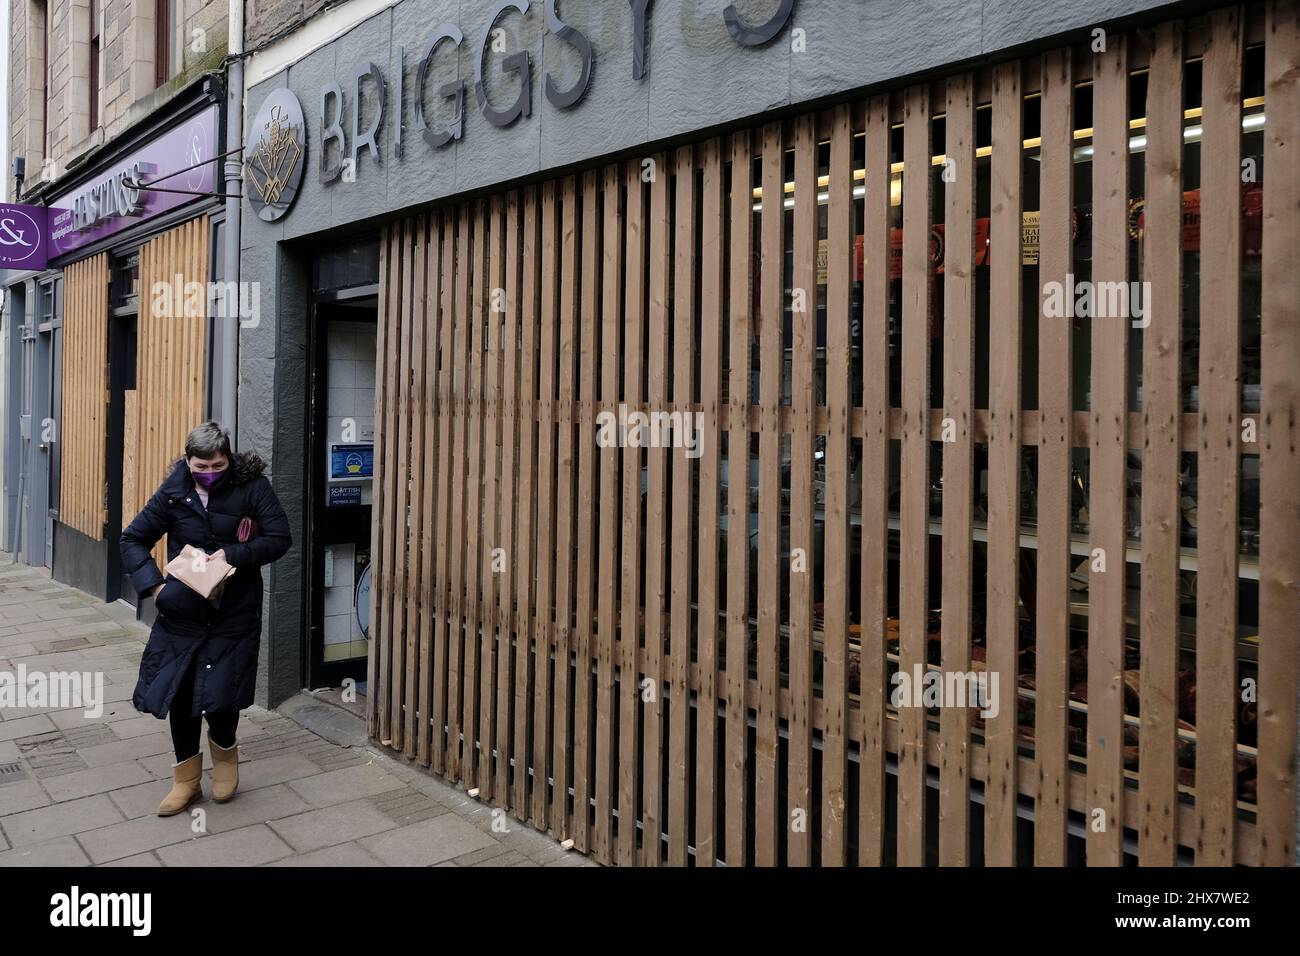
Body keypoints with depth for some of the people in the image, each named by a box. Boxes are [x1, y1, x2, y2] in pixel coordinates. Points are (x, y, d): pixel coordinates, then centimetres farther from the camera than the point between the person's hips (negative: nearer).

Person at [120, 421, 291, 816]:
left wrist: (233, 555, -23)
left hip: (234, 615, -3)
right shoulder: (174, 491, -3)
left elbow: (280, 538, -12)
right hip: (181, 614, 3)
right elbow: (133, 540, 4)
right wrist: (153, 584, -10)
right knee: (179, 694, 8)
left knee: (220, 698, -5)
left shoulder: (251, 486, -10)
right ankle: (186, 778, 29)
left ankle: (224, 747, 31)